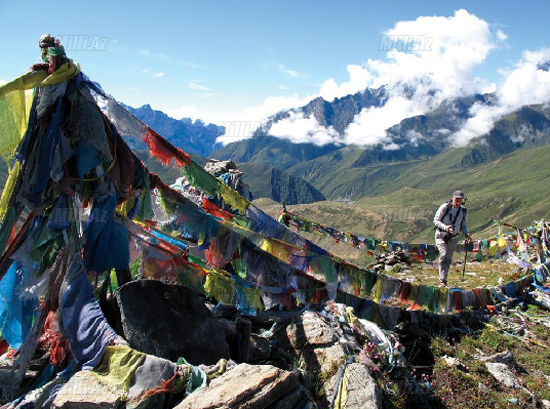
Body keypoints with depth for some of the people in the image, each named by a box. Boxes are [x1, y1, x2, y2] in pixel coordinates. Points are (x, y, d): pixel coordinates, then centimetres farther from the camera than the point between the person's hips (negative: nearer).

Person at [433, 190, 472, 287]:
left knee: (449, 259, 10)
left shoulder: (464, 211, 2)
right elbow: (436, 220, -10)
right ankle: (442, 281, -21)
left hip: (453, 238, 5)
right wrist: (446, 227, -26)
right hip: (441, 235, -5)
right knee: (444, 255, -21)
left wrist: (466, 235, -5)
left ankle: (443, 279, 25)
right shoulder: (444, 207, -11)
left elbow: (464, 225, 14)